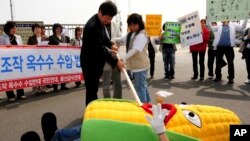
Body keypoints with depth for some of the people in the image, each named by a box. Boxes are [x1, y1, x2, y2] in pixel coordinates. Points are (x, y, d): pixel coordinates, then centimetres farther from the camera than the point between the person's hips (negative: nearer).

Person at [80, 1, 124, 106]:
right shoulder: (92, 27, -28)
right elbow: (100, 49, -29)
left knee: (94, 89, 18)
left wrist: (110, 45, -1)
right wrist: (115, 61, -25)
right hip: (90, 62, -9)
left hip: (96, 61, 9)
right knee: (91, 90, -2)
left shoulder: (100, 22, 1)